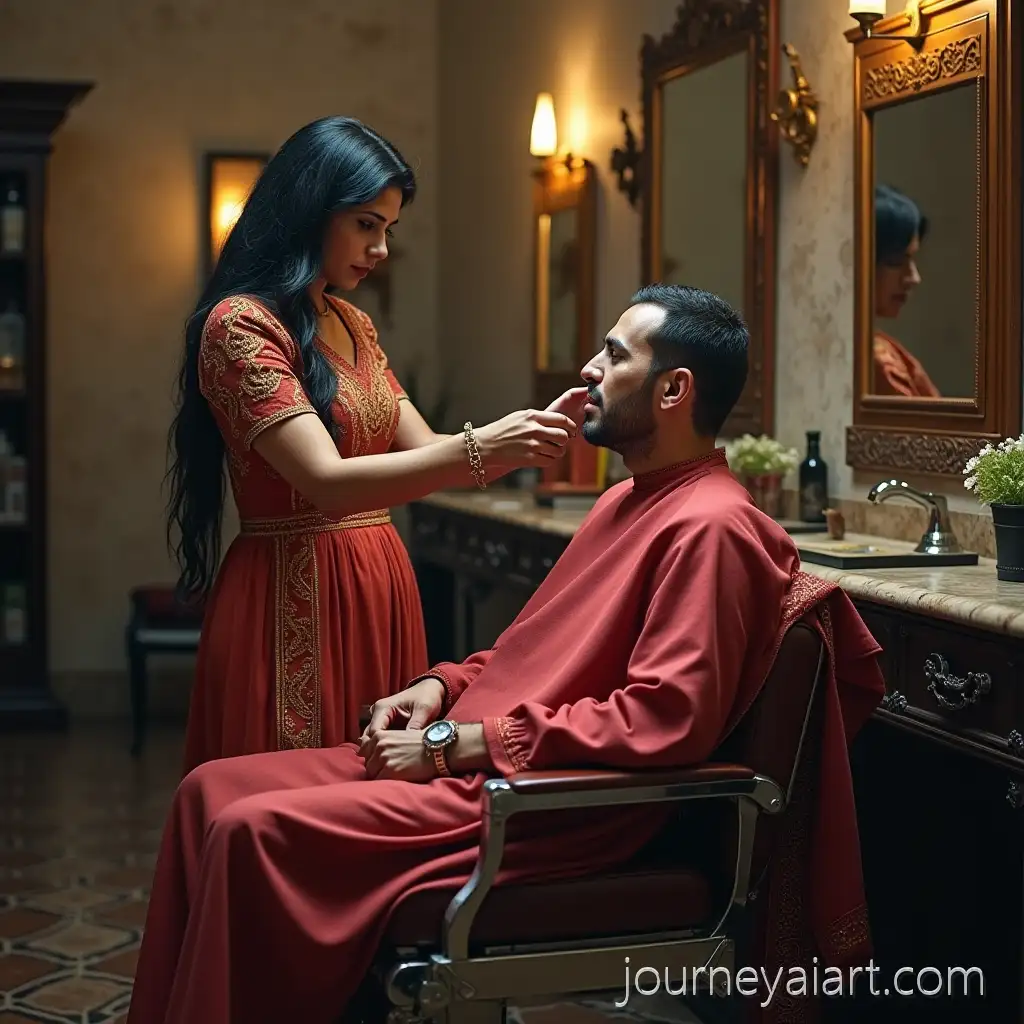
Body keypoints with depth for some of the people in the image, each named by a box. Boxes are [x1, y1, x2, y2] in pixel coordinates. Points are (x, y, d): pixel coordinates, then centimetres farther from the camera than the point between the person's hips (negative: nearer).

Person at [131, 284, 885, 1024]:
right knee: (214, 790, 1)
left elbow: (664, 720, -23)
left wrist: (458, 742, -18)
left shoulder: (709, 525, -14)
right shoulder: (630, 499, 18)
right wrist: (446, 686, 7)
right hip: (472, 760, 10)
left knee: (255, 830, -22)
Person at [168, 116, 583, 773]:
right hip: (296, 600, -8)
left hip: (379, 589, 8)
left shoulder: (352, 326, 16)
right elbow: (326, 481, -22)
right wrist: (480, 449, -28)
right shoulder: (240, 324, -11)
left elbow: (422, 453, 11)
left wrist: (523, 439, -5)